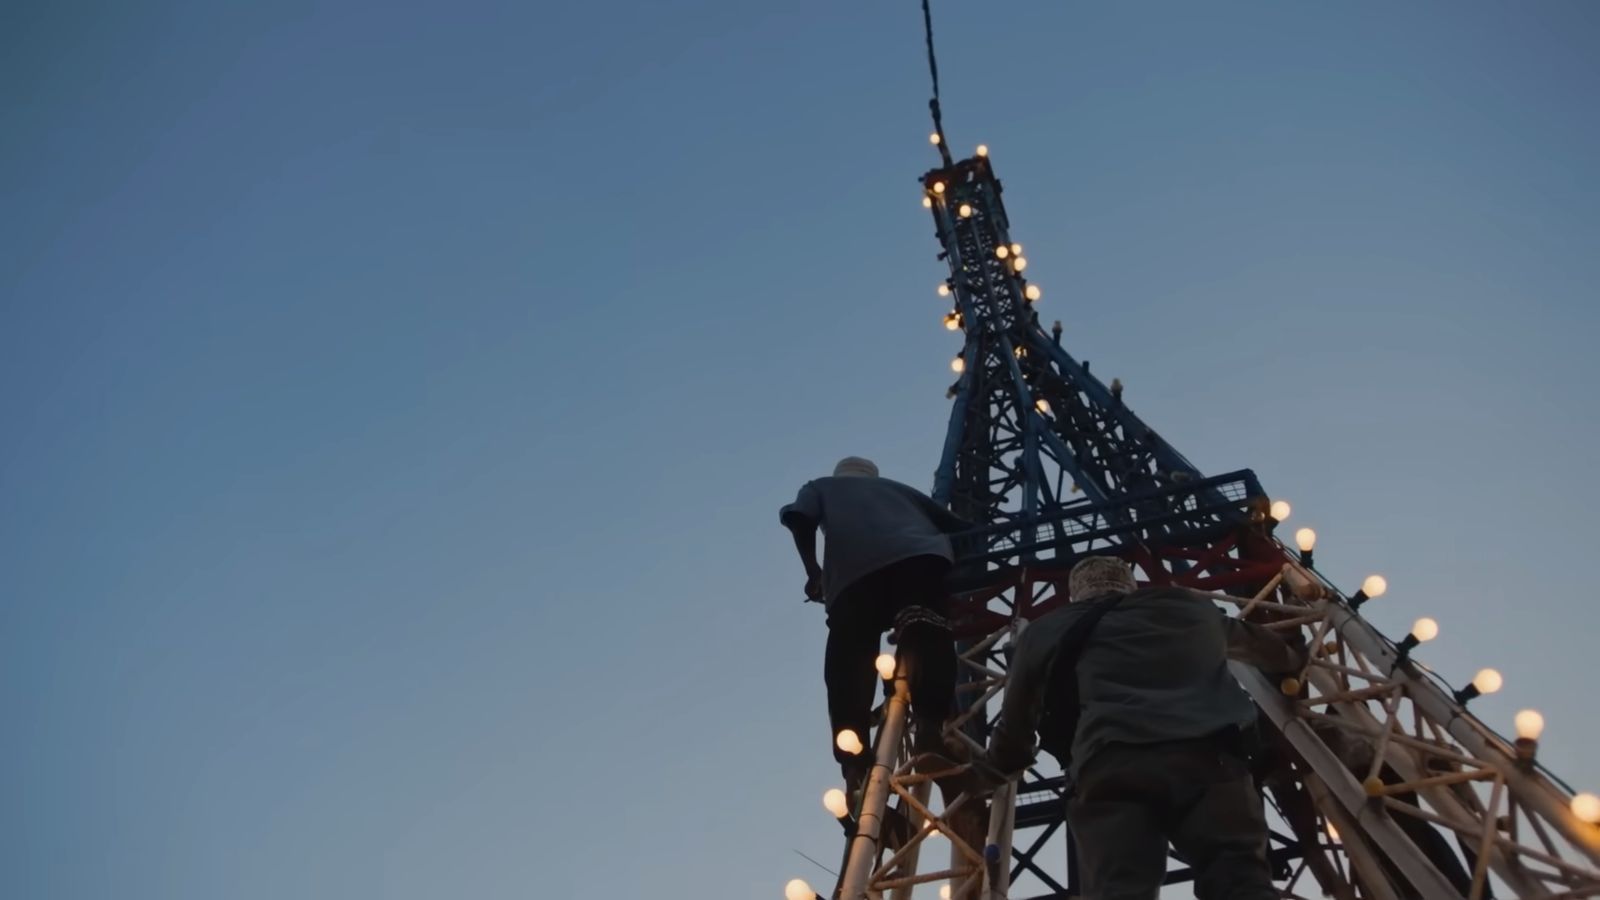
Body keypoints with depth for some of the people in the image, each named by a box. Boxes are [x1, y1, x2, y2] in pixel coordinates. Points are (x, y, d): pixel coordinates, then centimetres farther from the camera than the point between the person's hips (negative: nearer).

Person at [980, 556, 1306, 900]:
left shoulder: (1046, 630, 28)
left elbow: (1016, 721, 33)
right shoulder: (1190, 605, 35)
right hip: (1207, 751, 2)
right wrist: (1293, 657, 77)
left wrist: (997, 764, 54)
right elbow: (1254, 642, 56)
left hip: (1110, 766, -1)